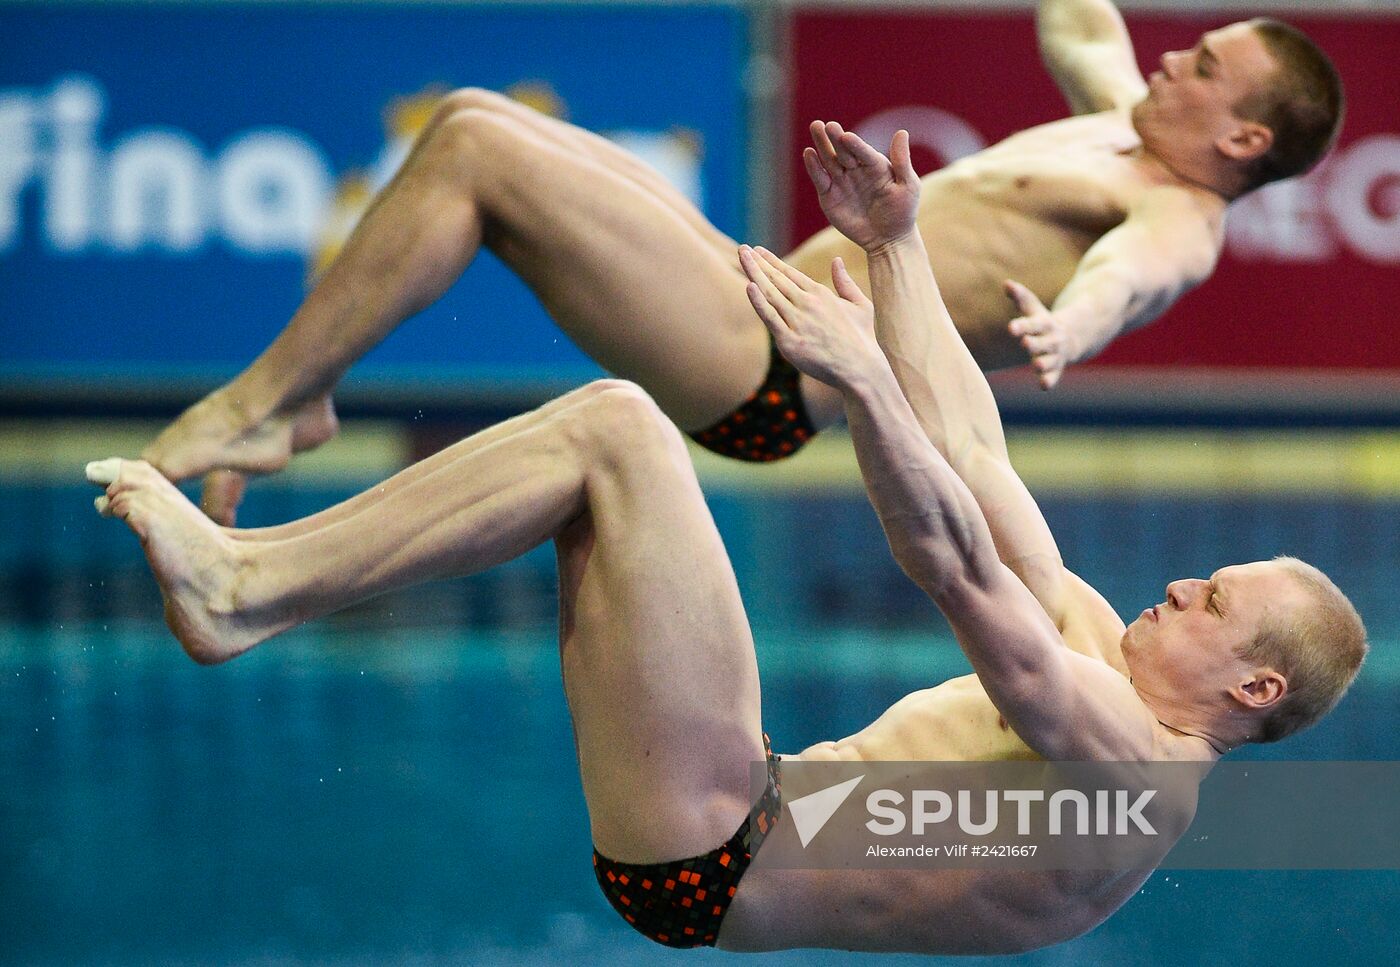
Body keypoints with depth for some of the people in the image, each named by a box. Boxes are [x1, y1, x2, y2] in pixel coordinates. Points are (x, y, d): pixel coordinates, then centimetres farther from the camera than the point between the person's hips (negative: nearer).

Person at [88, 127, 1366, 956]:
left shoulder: (1137, 770, -12)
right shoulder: (1105, 658, 16)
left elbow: (961, 570, -25)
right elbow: (970, 450, 18)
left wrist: (863, 377, -33)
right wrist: (899, 247, 16)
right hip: (723, 833, 10)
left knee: (619, 435, -16)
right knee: (608, 420, 6)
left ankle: (249, 589, -13)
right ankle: (254, 577, 1)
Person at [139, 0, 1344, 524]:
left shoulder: (1177, 224, -11)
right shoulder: (1122, 131, 18)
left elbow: (1131, 267, -34)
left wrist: (1063, 327, -56)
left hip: (767, 378, -11)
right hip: (763, 288, 11)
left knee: (472, 151, -20)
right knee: (472, 121, 10)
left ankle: (263, 400, -12)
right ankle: (296, 397, 5)